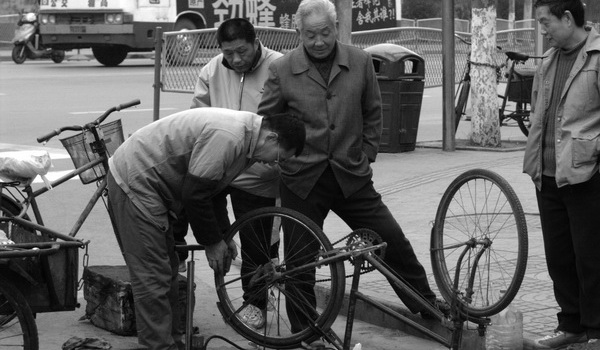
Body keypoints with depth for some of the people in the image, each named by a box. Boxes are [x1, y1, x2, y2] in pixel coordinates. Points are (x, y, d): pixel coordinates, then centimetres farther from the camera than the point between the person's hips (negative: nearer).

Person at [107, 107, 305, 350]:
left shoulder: (243, 133, 7)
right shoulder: (226, 137, -26)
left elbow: (209, 189, 18)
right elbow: (195, 194, -22)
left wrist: (222, 238, 15)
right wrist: (212, 242, -9)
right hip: (134, 181, -11)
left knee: (166, 270, 15)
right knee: (153, 275, -10)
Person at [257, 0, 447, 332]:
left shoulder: (360, 61, 1)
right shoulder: (281, 70, -5)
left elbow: (372, 113, 12)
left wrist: (367, 154, 8)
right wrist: (281, 155, 3)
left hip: (351, 176, 1)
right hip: (302, 181, -1)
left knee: (393, 240, 3)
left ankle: (428, 306, 21)